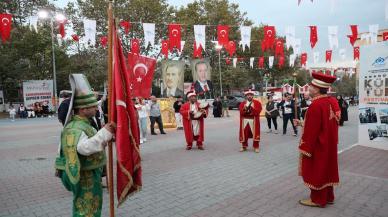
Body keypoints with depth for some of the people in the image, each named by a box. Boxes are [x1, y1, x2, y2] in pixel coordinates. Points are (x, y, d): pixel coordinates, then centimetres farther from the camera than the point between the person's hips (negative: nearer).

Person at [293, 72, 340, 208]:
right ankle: (328, 196, 33)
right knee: (326, 170, 19)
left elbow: (312, 130, -24)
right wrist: (303, 123, 13)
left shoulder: (316, 105, -25)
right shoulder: (333, 101, 4)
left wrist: (305, 149, -15)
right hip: (328, 145, 9)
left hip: (317, 147, -9)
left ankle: (318, 199, 19)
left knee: (316, 171, 6)